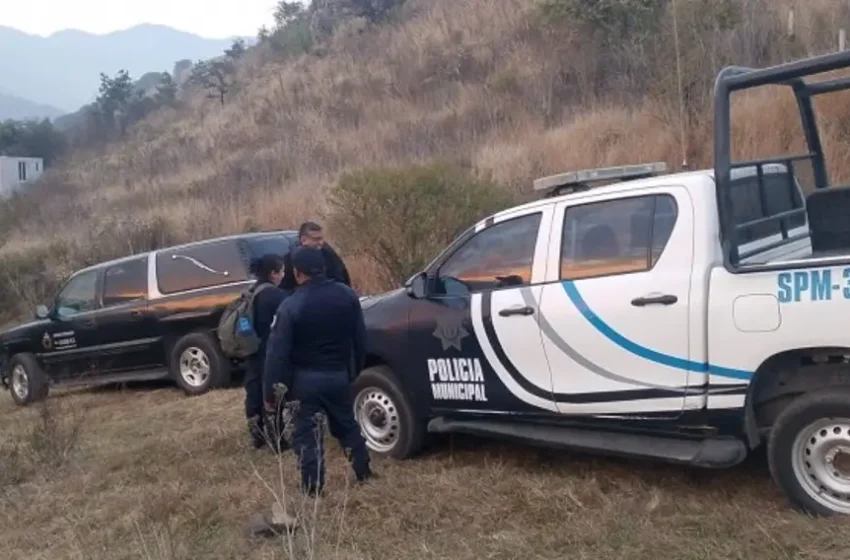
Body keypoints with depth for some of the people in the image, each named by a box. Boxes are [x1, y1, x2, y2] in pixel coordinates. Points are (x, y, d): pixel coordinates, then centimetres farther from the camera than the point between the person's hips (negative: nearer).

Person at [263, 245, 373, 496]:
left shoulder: (290, 306, -16)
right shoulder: (347, 295, -3)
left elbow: (277, 353, -16)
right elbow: (360, 338, 5)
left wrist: (270, 392, -9)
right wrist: (355, 370, 17)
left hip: (306, 379, -4)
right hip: (339, 375, 4)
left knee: (306, 434, 7)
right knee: (347, 425, 23)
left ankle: (313, 489, 10)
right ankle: (363, 472, 33)